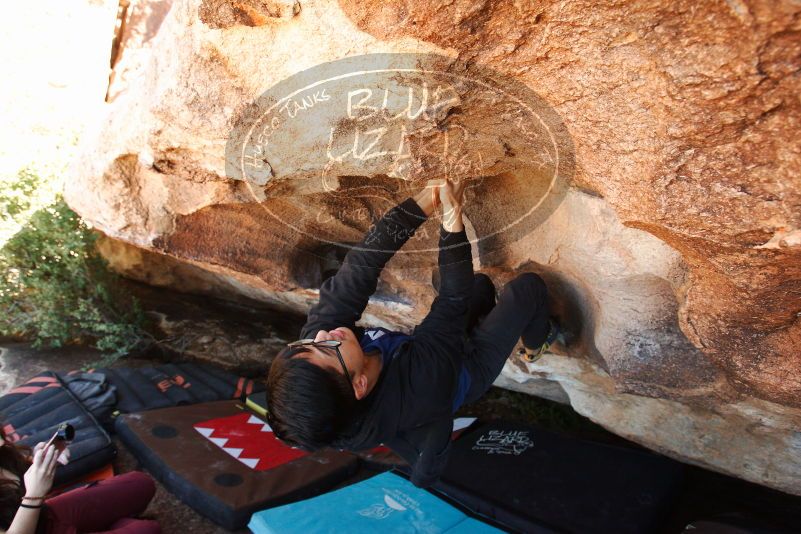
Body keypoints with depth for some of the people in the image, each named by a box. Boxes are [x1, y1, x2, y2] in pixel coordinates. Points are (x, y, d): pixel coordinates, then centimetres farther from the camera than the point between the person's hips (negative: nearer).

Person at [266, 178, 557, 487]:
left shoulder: (312, 342, -37)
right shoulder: (420, 385, -49)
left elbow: (359, 268, -37)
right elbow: (454, 301, -37)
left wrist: (422, 204, -39)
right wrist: (453, 221, -35)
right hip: (469, 367, -5)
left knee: (482, 283, 21)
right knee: (528, 286, 1)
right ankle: (535, 343, 35)